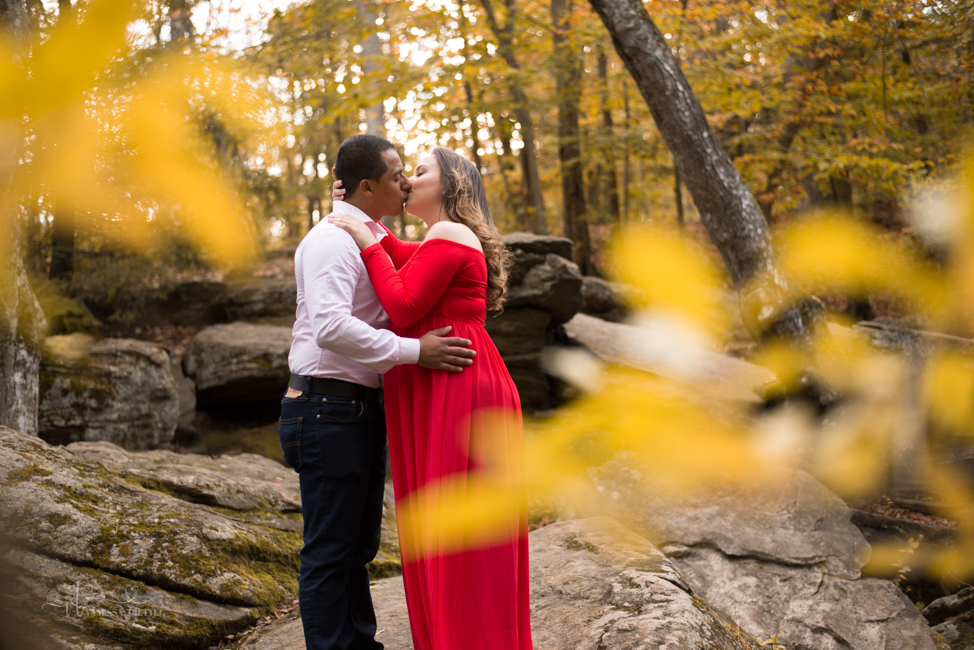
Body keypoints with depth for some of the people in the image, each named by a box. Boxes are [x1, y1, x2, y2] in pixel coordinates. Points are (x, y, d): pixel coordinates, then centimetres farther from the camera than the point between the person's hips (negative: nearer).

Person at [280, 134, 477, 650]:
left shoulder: (375, 239, 17)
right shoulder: (332, 240, -15)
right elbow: (330, 328, -29)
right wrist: (414, 351, -27)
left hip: (363, 409, 10)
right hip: (328, 409, -10)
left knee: (359, 544, 17)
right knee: (329, 549, -3)